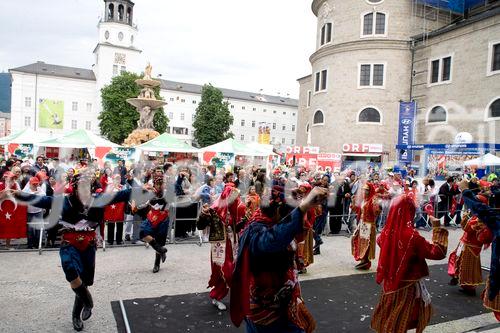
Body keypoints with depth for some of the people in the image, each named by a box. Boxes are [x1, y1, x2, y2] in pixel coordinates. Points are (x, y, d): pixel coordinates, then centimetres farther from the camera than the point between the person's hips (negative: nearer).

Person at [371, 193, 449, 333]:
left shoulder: (388, 231, -7)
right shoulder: (412, 236, -27)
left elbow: (380, 241, 18)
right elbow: (438, 252, -20)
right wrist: (438, 228, -16)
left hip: (390, 282, 6)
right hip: (407, 285, -6)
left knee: (388, 318, 23)